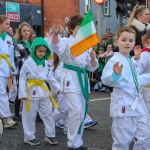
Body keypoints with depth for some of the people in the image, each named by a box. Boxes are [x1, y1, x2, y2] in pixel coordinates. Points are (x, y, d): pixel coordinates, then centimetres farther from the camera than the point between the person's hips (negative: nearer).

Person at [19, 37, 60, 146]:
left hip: (44, 92, 5)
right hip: (32, 92, -5)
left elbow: (50, 78, 11)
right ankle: (29, 136, 17)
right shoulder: (28, 63, -10)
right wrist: (22, 93, -14)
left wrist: (57, 87, 0)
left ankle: (50, 135, 19)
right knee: (30, 115, 5)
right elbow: (22, 79, -9)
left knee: (48, 114, 8)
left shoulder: (46, 64, 5)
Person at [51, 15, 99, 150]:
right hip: (71, 78, -7)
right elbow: (57, 45, -31)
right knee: (76, 110, -16)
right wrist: (55, 34, -51)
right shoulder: (67, 42, -6)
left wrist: (93, 58, -7)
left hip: (83, 78, 7)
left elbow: (92, 67, 14)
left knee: (82, 112, 12)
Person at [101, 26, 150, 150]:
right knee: (122, 140, 1)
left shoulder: (133, 62, 11)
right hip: (123, 104, -8)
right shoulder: (115, 60, -14)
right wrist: (116, 74, -43)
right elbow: (106, 79, -26)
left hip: (138, 102, 8)